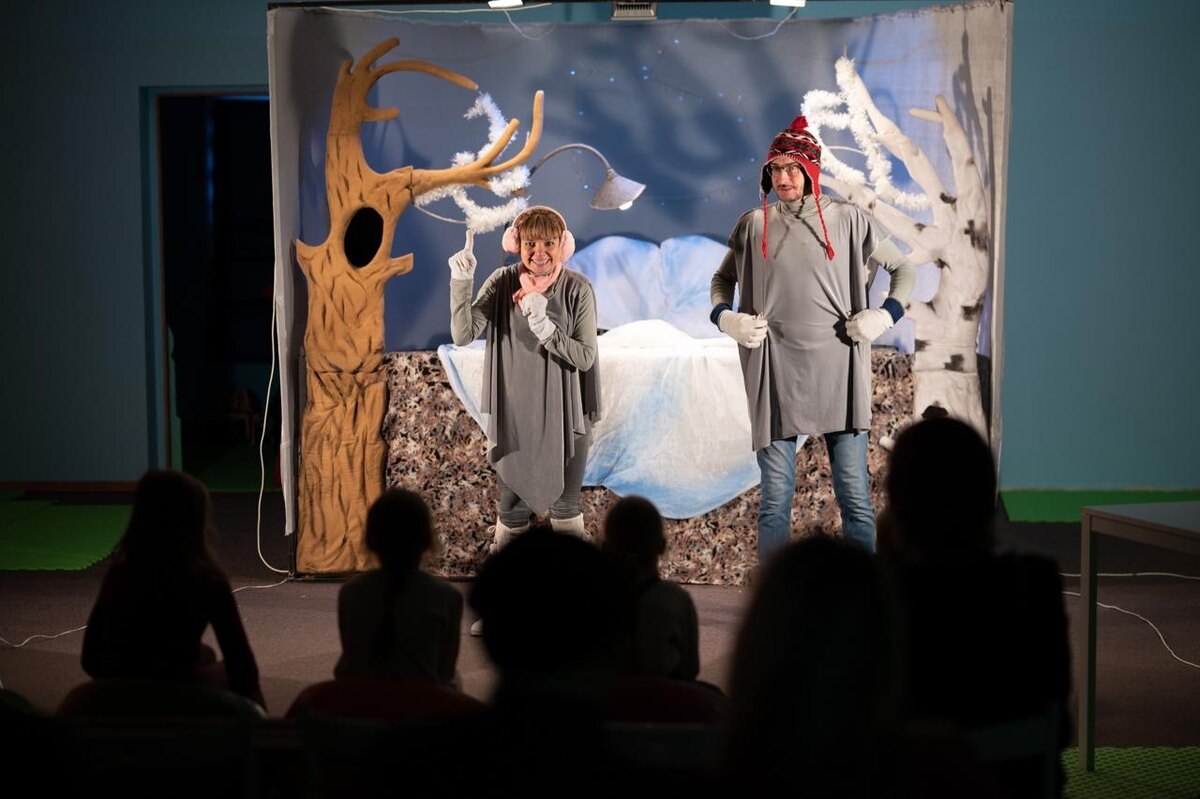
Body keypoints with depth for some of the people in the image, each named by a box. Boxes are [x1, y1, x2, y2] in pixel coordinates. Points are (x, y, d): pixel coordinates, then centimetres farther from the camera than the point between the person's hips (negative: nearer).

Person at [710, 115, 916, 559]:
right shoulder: (753, 225, 7)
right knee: (775, 499, 3)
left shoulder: (848, 220, 4)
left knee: (855, 496, 0)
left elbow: (903, 269, 14)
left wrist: (886, 314, -2)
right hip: (775, 374, 1)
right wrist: (725, 317, 1)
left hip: (837, 371, -1)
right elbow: (722, 279, 21)